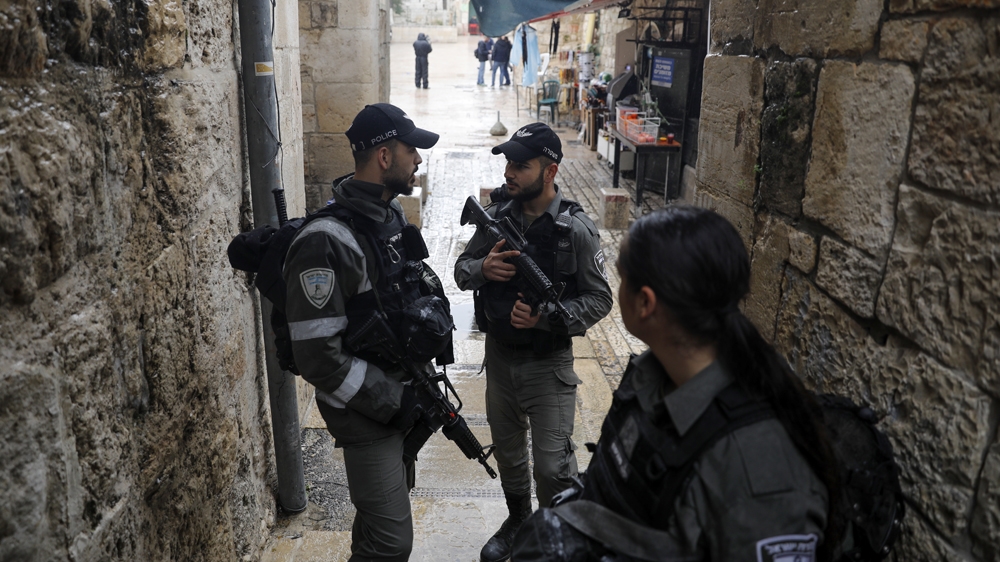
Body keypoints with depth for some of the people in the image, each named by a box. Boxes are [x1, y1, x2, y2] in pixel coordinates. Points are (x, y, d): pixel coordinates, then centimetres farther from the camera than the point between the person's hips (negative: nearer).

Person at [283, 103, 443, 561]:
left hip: (403, 396, 9)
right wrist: (391, 402, -19)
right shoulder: (327, 242, -25)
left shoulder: (392, 214, 4)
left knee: (379, 519, 25)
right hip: (368, 414, -8)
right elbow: (317, 356, -25)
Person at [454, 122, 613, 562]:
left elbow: (599, 299, -11)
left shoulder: (576, 228, -16)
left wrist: (546, 316, -26)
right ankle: (518, 521, 46)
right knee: (507, 451, 21)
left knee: (552, 464, -1)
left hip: (548, 363, -4)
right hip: (499, 356, 5)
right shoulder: (496, 216, -4)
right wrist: (482, 268, -18)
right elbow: (461, 270, 5)